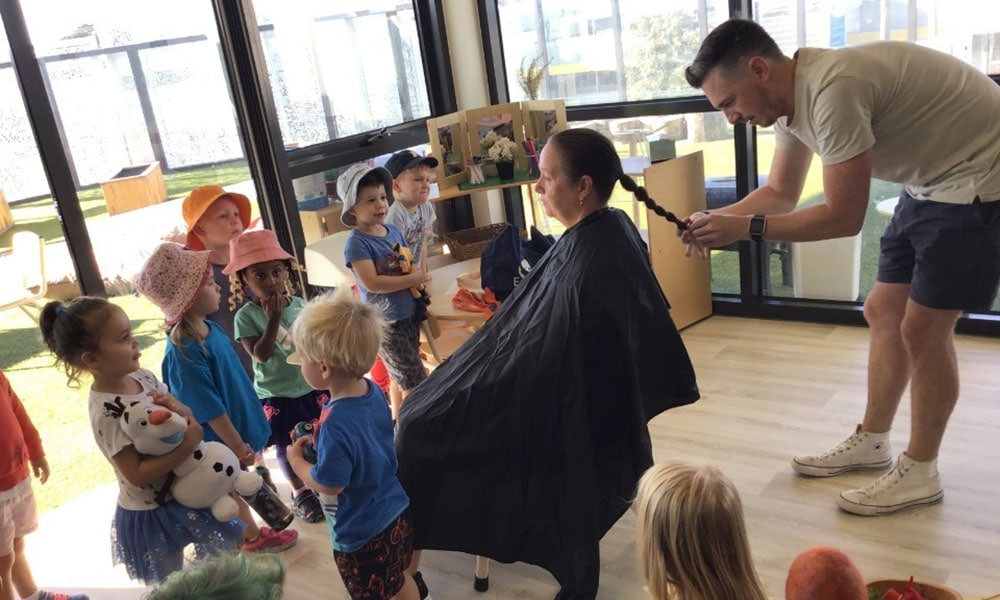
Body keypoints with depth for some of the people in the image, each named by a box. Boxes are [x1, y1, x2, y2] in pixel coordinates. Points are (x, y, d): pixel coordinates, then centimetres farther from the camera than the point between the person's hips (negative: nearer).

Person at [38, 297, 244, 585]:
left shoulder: (142, 376, -7)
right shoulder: (107, 412, -28)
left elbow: (189, 415, 2)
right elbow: (137, 474, -27)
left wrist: (176, 408, -19)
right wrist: (187, 446, -31)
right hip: (151, 512, -7)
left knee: (219, 557, 25)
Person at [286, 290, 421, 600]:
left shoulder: (335, 425, -34)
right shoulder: (373, 389, -9)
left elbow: (328, 484, -23)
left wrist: (296, 460, -8)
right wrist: (320, 441, 3)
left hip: (361, 533, -7)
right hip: (396, 513, 7)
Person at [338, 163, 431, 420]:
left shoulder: (394, 231, 5)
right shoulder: (357, 243, -17)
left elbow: (411, 266, 16)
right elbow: (372, 283, -25)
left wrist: (420, 274, -6)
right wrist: (412, 279, -21)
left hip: (409, 313, 7)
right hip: (385, 322, -7)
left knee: (401, 378, 22)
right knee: (416, 383, -2)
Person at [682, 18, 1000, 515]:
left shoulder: (832, 89, -31)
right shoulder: (790, 98, -1)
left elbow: (845, 216, -27)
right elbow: (780, 193, 9)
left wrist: (744, 227, -24)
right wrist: (715, 219, -7)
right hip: (932, 181, 9)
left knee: (923, 329, -5)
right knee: (884, 314, 11)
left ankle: (919, 474, 12)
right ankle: (871, 442, 26)